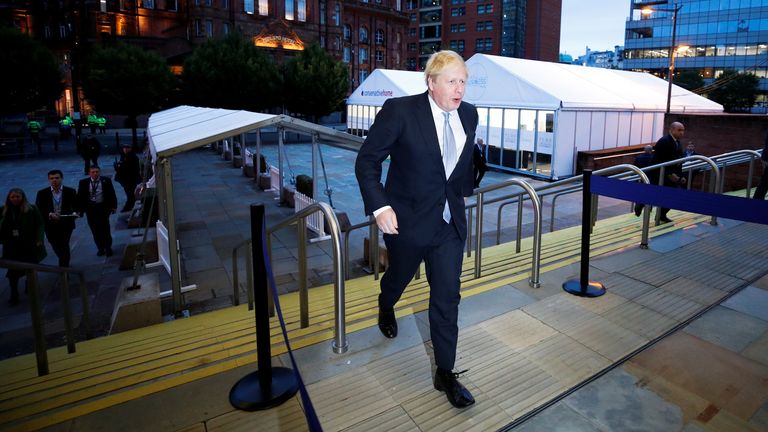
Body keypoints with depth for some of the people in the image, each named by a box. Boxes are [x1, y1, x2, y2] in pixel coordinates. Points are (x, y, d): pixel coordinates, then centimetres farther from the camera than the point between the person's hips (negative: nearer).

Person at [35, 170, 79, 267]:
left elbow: (76, 206, 2)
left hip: (66, 225, -2)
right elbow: (38, 210, -3)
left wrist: (75, 213, -19)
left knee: (63, 247, -4)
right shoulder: (42, 193, 0)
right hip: (50, 226, 2)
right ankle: (64, 263, 41)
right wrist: (50, 215, -19)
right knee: (56, 248, 16)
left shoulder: (71, 191, -1)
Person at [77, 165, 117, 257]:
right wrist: (79, 209, 0)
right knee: (95, 230, 5)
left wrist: (114, 206, -1)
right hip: (90, 208, 2)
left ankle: (108, 248, 11)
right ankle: (100, 248, 16)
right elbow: (80, 196, 4)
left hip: (103, 207, -2)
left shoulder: (106, 181, -1)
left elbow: (112, 194, 2)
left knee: (105, 228, -2)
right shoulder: (83, 183, 2)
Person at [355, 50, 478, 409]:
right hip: (407, 219, -3)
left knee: (447, 297, 4)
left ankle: (445, 373, 19)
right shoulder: (399, 111, -16)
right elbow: (367, 160, -13)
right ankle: (385, 307, 59)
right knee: (399, 277, 21)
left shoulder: (468, 114, 1)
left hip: (450, 221, 4)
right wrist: (380, 206, -21)